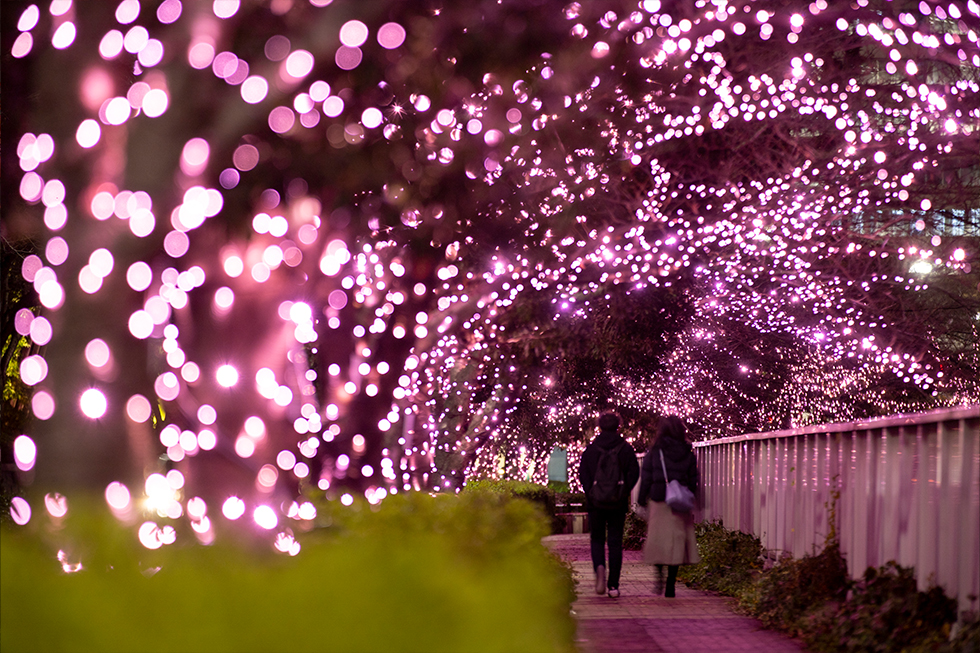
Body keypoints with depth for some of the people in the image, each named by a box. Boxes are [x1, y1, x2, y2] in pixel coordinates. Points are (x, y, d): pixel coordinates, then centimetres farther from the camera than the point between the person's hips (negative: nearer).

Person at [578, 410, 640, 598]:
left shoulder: (590, 449, 0)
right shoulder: (626, 449, 1)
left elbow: (583, 475, -4)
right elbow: (634, 473, -4)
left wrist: (590, 494, 3)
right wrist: (624, 492, 4)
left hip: (596, 504, 0)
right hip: (618, 505, 0)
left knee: (597, 539, 13)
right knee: (615, 542, 5)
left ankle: (599, 568, -16)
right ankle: (613, 585, 2)